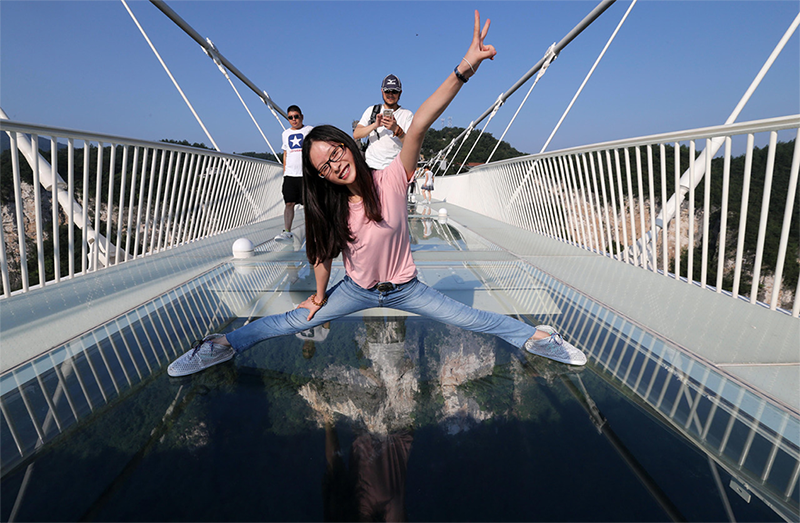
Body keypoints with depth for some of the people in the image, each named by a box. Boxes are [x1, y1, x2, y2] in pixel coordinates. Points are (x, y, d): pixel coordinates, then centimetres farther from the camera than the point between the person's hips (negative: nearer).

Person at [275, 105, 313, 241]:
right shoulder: (285, 134, 16)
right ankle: (287, 231, 4)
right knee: (289, 203, 0)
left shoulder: (310, 130, 4)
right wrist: (284, 171, 16)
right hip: (290, 174, 3)